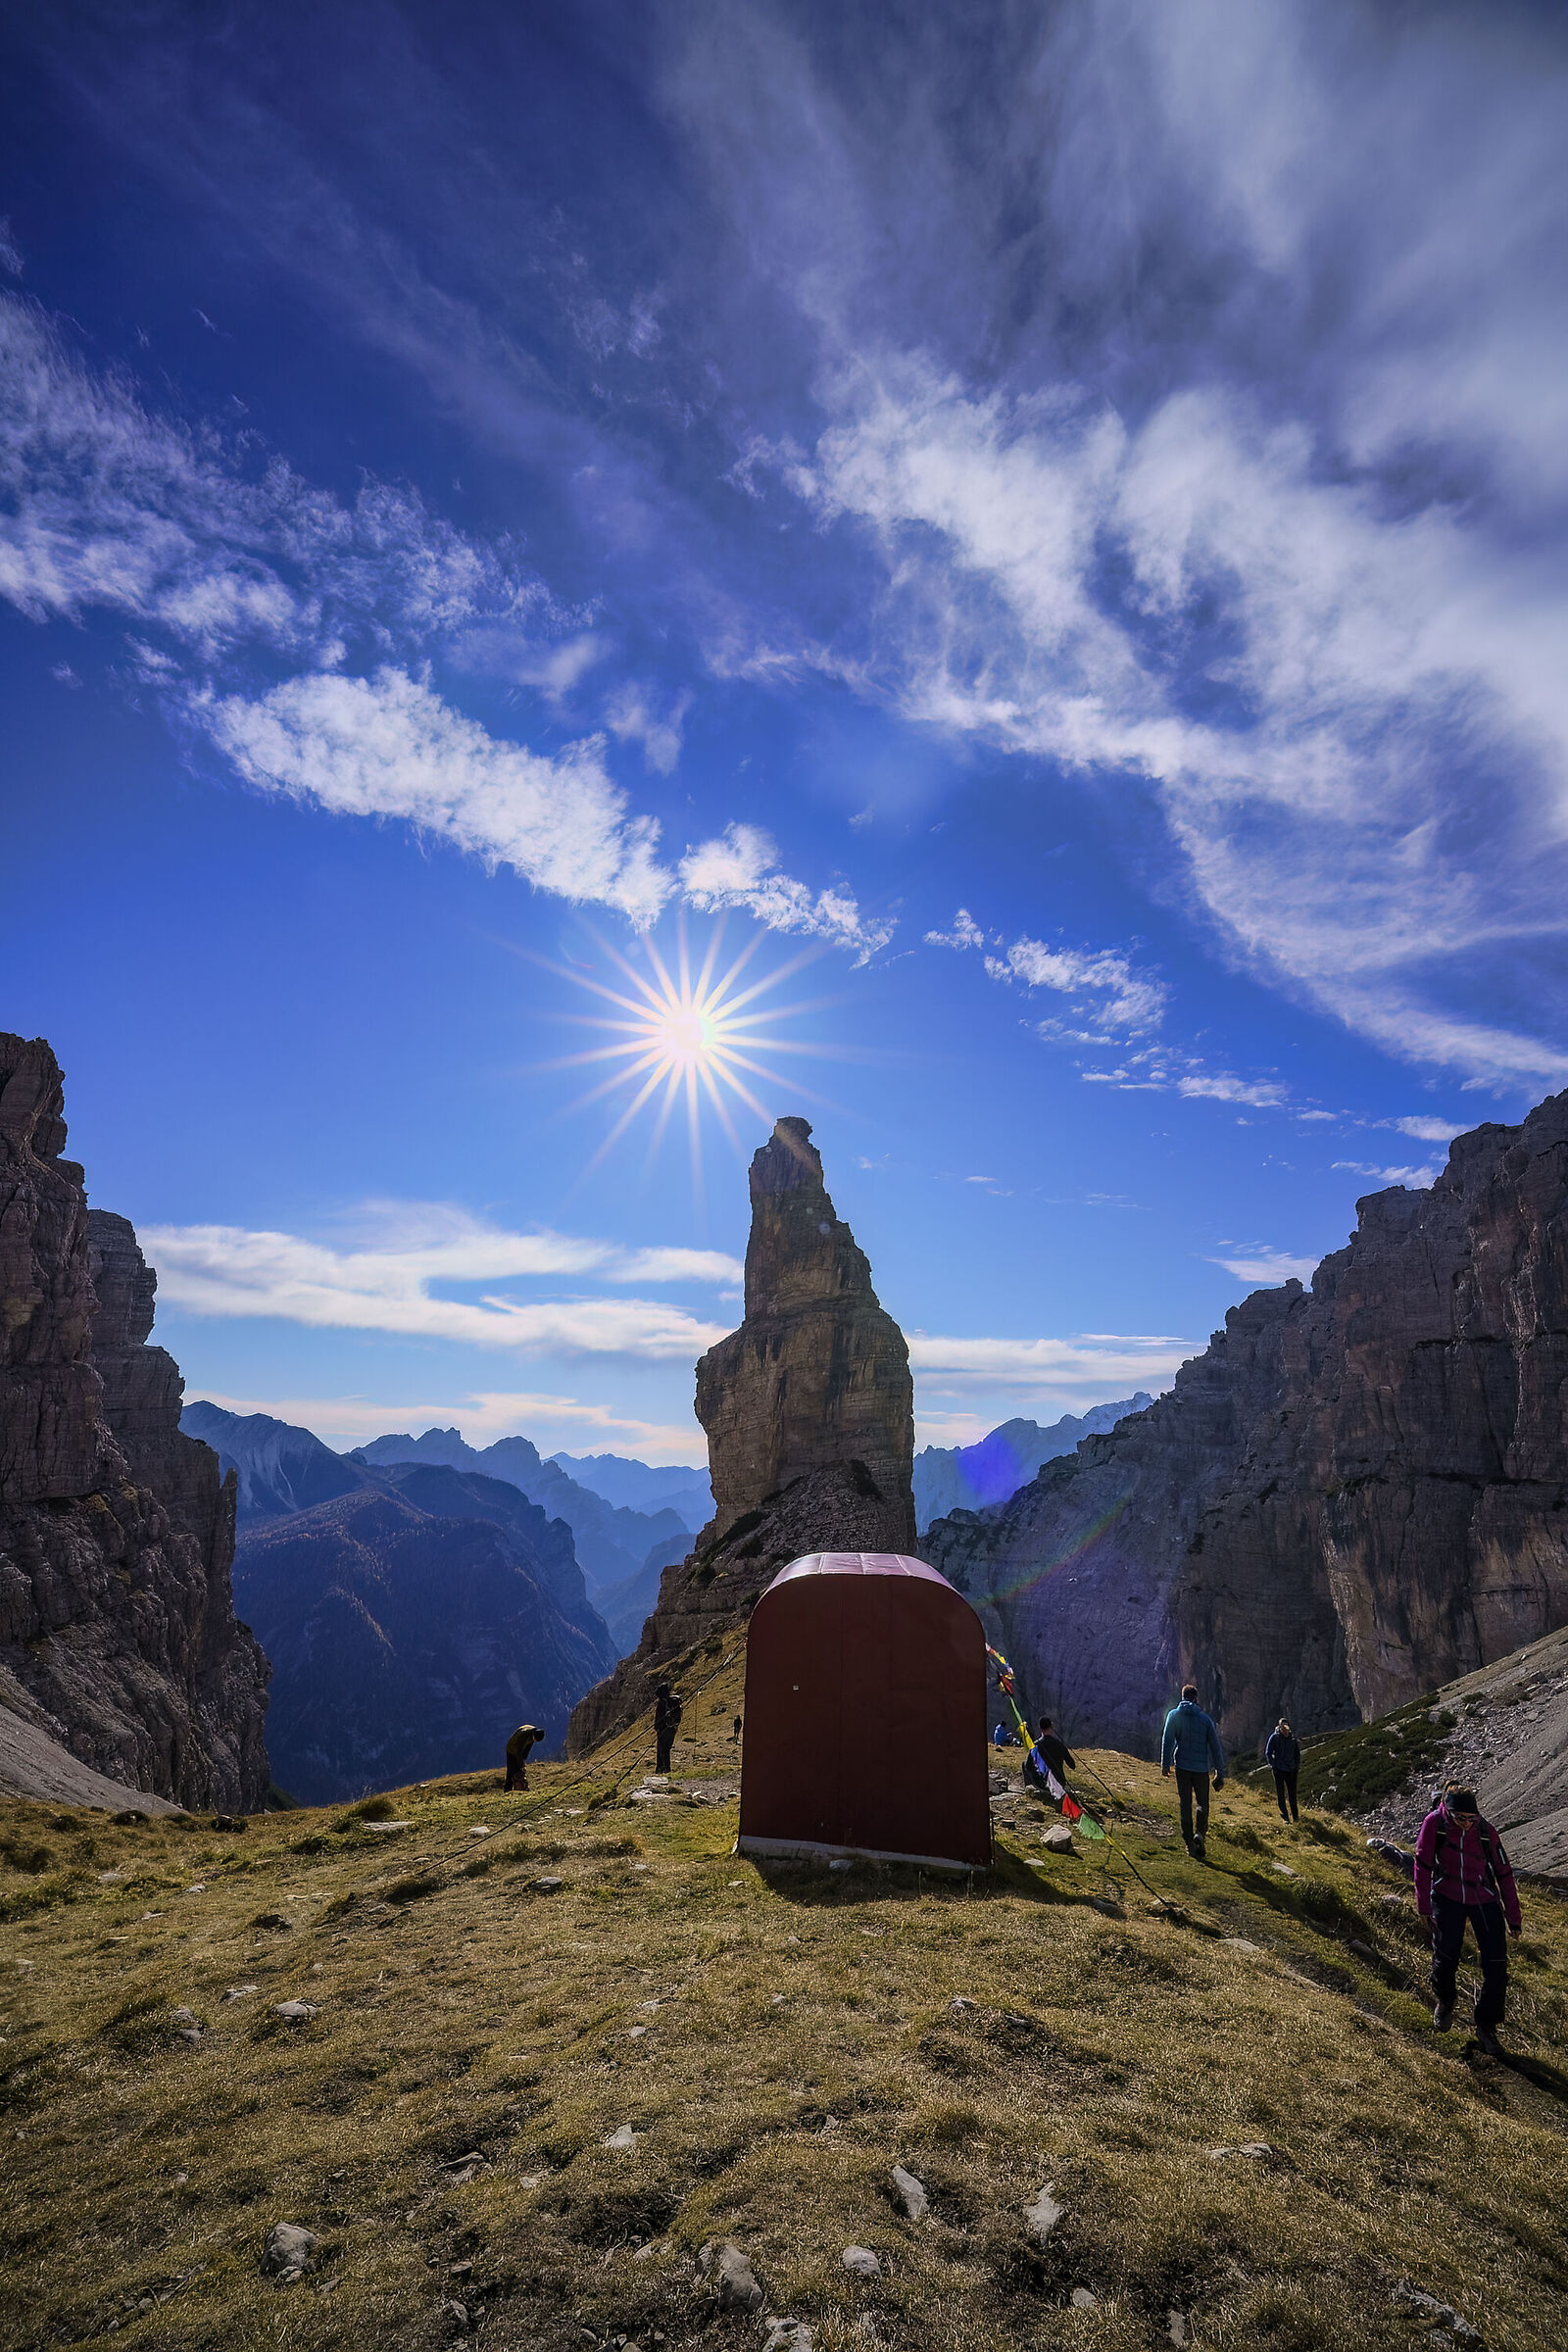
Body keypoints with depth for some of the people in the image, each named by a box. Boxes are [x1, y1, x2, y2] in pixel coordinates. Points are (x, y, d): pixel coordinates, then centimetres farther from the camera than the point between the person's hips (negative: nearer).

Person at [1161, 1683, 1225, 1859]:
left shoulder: (1174, 1715, 3)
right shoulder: (1205, 1719, 4)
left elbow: (1167, 1740, -6)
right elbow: (1215, 1747, 3)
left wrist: (1165, 1763, -4)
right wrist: (1220, 1773, 6)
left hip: (1182, 1766, 0)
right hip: (1201, 1768, 0)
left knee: (1186, 1804, 8)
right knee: (1202, 1804, 11)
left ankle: (1190, 1842, 2)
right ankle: (1200, 1833, -13)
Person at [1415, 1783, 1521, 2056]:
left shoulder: (1486, 1831, -11)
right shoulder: (1434, 1823, -16)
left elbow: (1504, 1874, 0)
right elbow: (1423, 1865, -9)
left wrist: (1513, 1918, 4)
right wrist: (1424, 1907, -7)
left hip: (1485, 1900, 1)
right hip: (1448, 1898, -1)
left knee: (1497, 1966, -5)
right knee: (1446, 1956, -3)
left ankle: (1486, 2027, 15)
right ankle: (1444, 2002, 29)